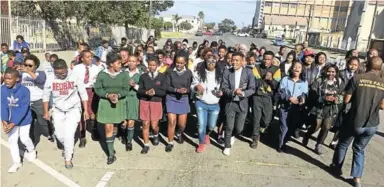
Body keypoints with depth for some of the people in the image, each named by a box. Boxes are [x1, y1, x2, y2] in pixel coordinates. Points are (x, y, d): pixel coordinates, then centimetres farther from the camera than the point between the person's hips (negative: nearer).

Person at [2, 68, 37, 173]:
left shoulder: (24, 90, -26)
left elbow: (23, 109, -25)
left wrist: (13, 123, -28)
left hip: (24, 120, -4)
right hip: (11, 120, 4)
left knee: (24, 138, 10)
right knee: (12, 141, 8)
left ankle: (31, 150, 43)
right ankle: (16, 163, 23)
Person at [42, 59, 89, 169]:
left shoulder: (74, 77, -16)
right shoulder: (50, 80, -10)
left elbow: (83, 94, -6)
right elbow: (46, 95, 5)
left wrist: (86, 110, -6)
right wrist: (46, 112, 4)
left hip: (73, 109, -3)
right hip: (58, 110, 3)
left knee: (69, 135, -11)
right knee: (59, 135, 10)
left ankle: (68, 159, 10)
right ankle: (68, 148, 44)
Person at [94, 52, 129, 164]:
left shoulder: (123, 74, -4)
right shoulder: (102, 74, -6)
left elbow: (126, 90, -3)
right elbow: (97, 89, -4)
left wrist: (118, 95, -22)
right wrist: (108, 95, -20)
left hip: (119, 103, 2)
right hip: (105, 103, -2)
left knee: (114, 126, 15)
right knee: (108, 128, -5)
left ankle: (110, 146, 40)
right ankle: (111, 154, 2)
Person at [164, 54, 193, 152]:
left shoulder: (188, 72, -4)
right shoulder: (170, 71, -7)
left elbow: (190, 87, 0)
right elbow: (167, 86, -7)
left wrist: (186, 90, -21)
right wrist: (176, 90, -22)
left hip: (183, 99, 1)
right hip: (171, 99, -1)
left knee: (182, 124, 7)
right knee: (171, 122, -6)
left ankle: (179, 134, 42)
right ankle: (170, 143, 13)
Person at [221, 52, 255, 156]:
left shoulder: (248, 73, -6)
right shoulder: (227, 72, -5)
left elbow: (252, 89, -7)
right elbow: (224, 88, -6)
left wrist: (243, 93, -25)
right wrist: (233, 92, -25)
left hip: (242, 104, 0)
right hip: (230, 103, 0)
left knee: (239, 128, 7)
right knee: (229, 127, 3)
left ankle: (232, 136, 42)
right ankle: (227, 146, 26)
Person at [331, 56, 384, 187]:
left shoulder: (357, 78, -11)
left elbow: (346, 100, -10)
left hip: (354, 121, -3)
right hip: (372, 125, 3)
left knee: (343, 145, 20)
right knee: (359, 149, 20)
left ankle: (337, 168, 36)